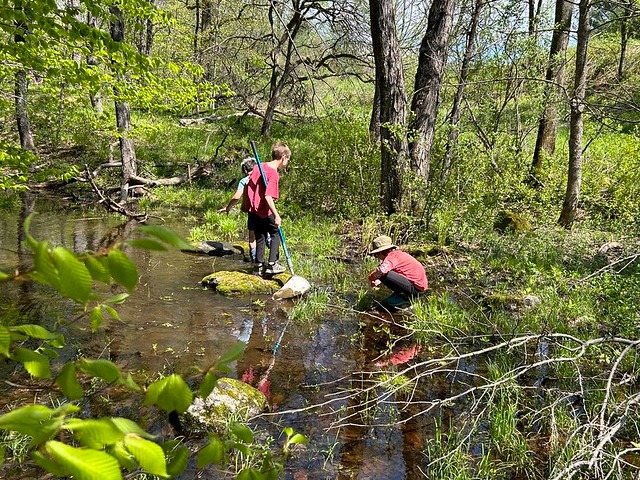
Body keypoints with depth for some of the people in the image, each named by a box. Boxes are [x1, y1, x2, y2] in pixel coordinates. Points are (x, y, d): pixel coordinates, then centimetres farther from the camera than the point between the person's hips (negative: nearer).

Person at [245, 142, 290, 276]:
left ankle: (259, 265, 24)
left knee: (260, 237, 18)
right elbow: (268, 197, -27)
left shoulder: (259, 166, 5)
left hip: (252, 209, 7)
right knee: (276, 233, 12)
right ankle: (272, 264, 10)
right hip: (264, 212, -7)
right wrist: (276, 215, -25)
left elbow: (248, 185, 12)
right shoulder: (274, 174, -18)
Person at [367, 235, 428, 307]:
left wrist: (371, 278, -15)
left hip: (416, 288, -10)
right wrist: (378, 281, 4)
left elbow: (381, 271, -36)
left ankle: (406, 297, -7)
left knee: (384, 275, -23)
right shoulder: (397, 253, 13)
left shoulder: (392, 257, -18)